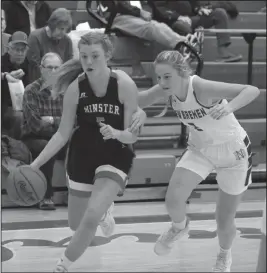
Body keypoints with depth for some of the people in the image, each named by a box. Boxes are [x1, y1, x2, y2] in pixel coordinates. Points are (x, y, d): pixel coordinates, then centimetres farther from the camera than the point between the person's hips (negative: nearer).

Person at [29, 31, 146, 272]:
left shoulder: (124, 85, -20)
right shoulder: (75, 87, -14)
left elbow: (133, 135, -15)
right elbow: (63, 133, -5)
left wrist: (116, 134, -37)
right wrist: (35, 164, -11)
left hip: (115, 158, -3)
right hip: (82, 156, 3)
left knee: (90, 218, -23)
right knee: (76, 225, 14)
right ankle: (104, 209, 50)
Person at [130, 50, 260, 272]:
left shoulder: (202, 88, -35)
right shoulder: (169, 89, -18)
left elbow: (252, 90, -43)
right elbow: (140, 99, -5)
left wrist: (230, 107, -63)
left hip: (233, 151, -4)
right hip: (200, 150, 4)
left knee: (224, 222, 5)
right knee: (173, 200, -20)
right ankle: (180, 226, 15)